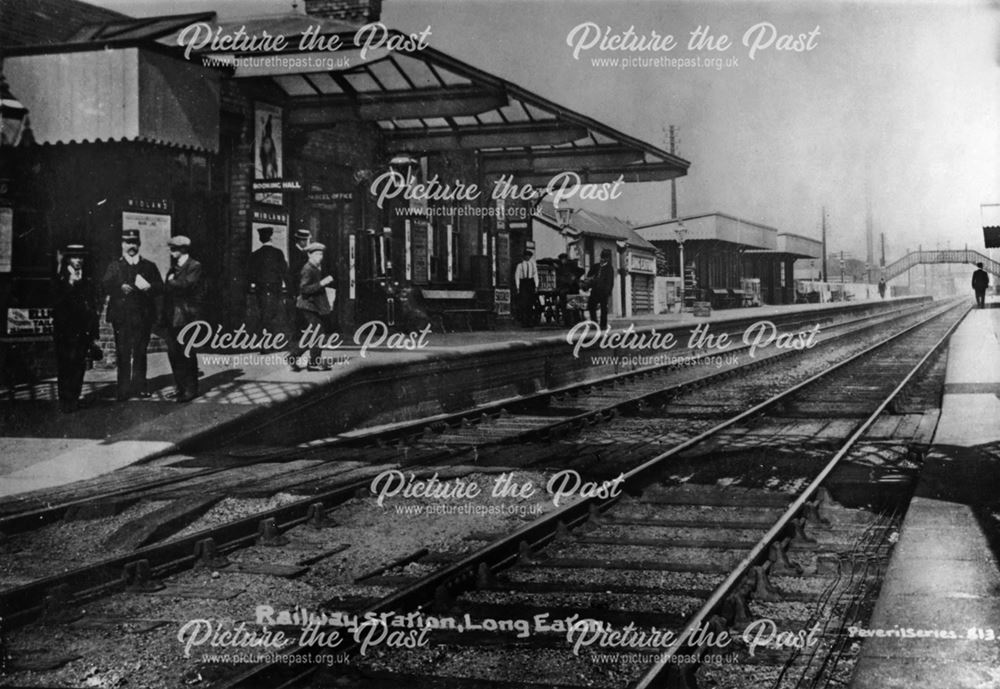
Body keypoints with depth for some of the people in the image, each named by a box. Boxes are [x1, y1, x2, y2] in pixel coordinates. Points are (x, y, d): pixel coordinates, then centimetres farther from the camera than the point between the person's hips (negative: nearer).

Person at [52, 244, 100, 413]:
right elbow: (56, 303, -9)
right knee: (66, 366, -4)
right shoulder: (59, 281, 5)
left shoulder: (87, 281, 13)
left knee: (79, 366, 0)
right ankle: (65, 400, -1)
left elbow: (93, 308, 13)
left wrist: (94, 334, 8)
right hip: (65, 331, -2)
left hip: (83, 331, 2)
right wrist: (70, 284, -13)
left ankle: (74, 398, 7)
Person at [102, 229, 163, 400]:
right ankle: (123, 390, 0)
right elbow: (106, 286, -2)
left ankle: (139, 386, 12)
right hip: (121, 315, -1)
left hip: (143, 316, 1)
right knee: (123, 353, -3)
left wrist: (149, 287, -15)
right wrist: (120, 288, -20)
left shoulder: (149, 266, 13)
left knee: (140, 353, 5)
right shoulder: (114, 267, 10)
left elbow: (160, 287, 6)